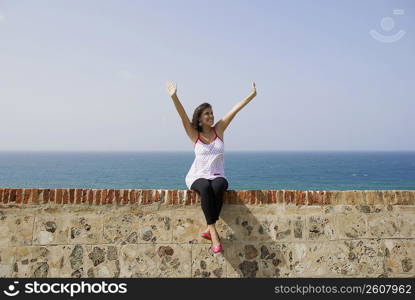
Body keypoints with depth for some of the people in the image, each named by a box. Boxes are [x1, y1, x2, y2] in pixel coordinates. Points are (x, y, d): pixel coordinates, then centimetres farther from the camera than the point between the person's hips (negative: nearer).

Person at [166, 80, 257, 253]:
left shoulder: (219, 130, 7)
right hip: (197, 177, -1)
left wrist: (252, 95, -3)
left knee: (217, 187, -36)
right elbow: (183, 115, -11)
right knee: (205, 188, -37)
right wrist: (174, 97, -25)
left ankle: (209, 229, -32)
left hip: (217, 176, 1)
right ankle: (213, 231, -36)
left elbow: (235, 110, 1)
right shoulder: (194, 134, 4)